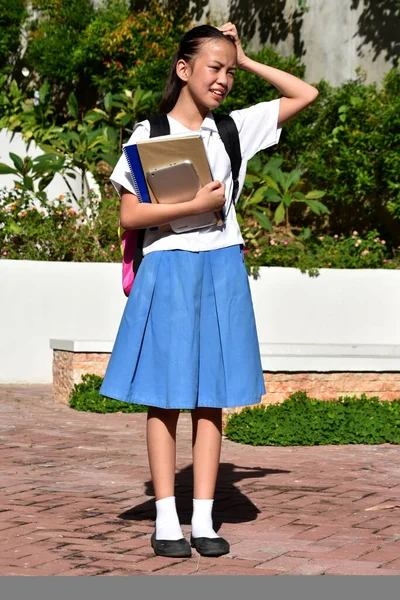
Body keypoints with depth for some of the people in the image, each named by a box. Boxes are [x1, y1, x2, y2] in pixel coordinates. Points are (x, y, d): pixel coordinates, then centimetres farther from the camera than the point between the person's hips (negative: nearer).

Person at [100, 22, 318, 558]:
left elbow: (306, 95, 11)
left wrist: (246, 60, 9)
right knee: (166, 397, -1)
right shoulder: (150, 133, 0)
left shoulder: (236, 128, 10)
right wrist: (195, 205, -14)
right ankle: (166, 521, 3)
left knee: (211, 398, 3)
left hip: (222, 271, 3)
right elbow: (129, 215, -6)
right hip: (168, 270, -3)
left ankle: (203, 520, 7)